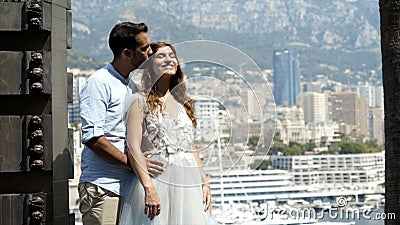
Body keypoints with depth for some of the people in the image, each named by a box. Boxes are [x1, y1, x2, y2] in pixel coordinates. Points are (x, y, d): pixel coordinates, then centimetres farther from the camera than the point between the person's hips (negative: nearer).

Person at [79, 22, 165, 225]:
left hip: (128, 186, 8)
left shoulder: (133, 87, 19)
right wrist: (130, 161, -15)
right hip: (101, 188, -8)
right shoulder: (99, 83, -7)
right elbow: (92, 137, -16)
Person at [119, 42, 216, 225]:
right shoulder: (140, 100, -1)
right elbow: (133, 147, -11)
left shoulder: (183, 103, 17)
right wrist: (148, 188, -21)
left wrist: (204, 183, 10)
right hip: (156, 180, -5)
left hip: (188, 183, 5)